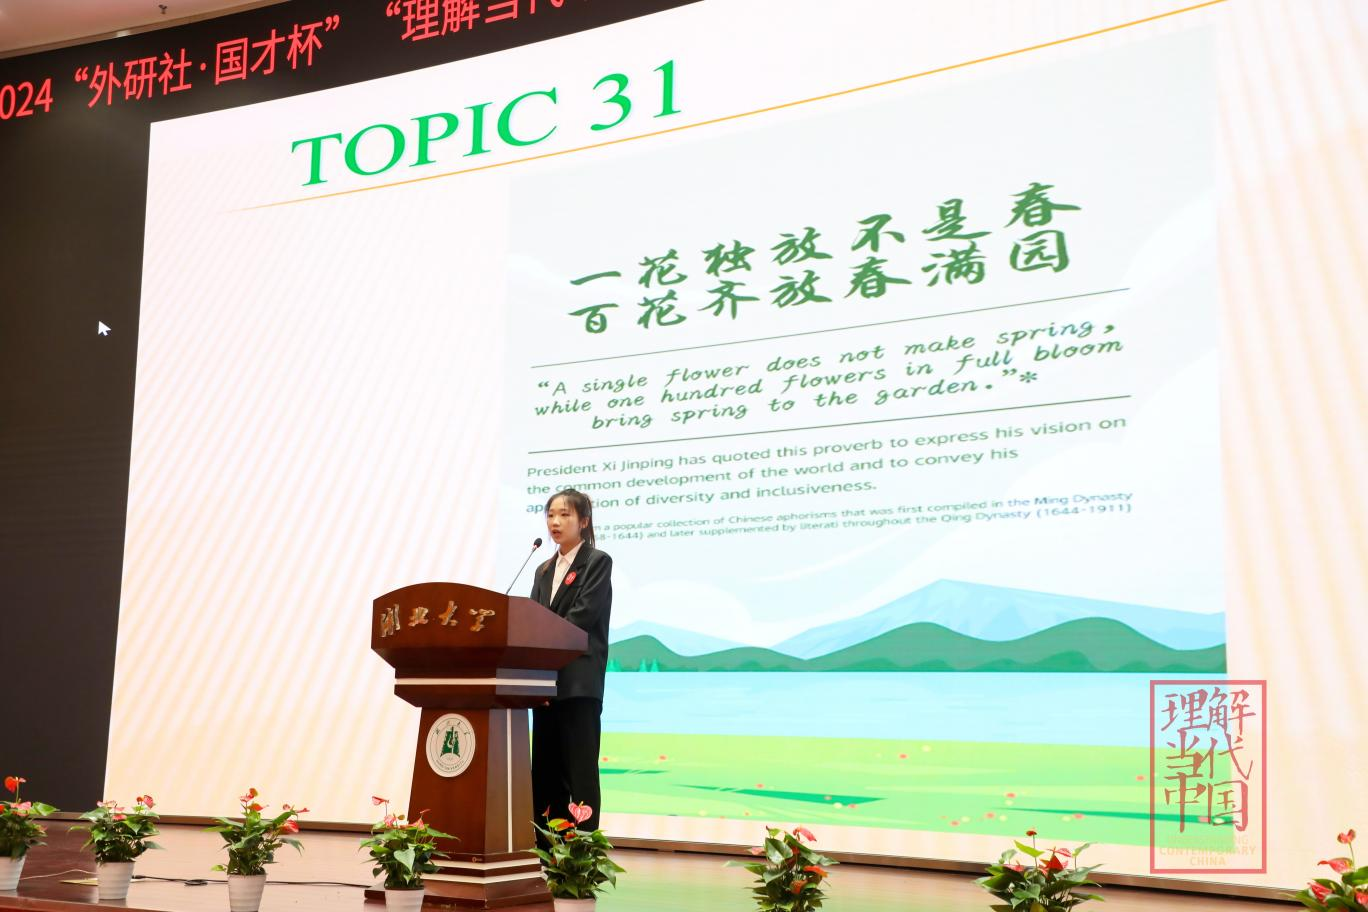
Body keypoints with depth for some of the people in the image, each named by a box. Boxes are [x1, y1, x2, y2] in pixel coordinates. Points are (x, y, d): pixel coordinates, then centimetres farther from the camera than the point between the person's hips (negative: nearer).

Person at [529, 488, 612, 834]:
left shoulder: (597, 562, 0)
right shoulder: (544, 571, 20)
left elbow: (583, 615, -11)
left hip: (579, 681, -7)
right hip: (546, 680, 7)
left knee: (579, 770, -7)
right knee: (544, 770, 7)